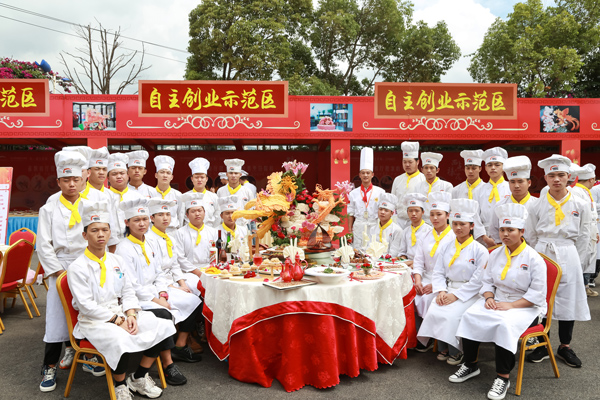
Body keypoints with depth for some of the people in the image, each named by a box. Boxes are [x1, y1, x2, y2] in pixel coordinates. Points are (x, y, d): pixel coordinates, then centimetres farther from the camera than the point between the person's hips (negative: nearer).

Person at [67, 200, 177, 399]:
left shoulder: (117, 261, 9)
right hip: (94, 321, -6)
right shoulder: (77, 268, -10)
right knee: (120, 341, -35)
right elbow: (86, 305, -14)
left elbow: (128, 292, 10)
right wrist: (117, 320, -17)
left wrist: (131, 315, -9)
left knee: (163, 327, -11)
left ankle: (139, 377, 7)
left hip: (121, 314, 6)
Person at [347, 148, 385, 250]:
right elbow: (351, 214, 9)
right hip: (359, 228, 1)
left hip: (375, 227, -1)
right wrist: (349, 232, 5)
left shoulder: (380, 192, 3)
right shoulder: (353, 193, 7)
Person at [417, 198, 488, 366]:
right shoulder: (446, 248, 11)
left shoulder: (480, 250, -5)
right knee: (433, 312, -22)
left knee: (451, 315, -28)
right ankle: (443, 348, -1)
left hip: (469, 294, -4)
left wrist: (455, 295, -16)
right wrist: (441, 291, -9)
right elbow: (438, 272, 9)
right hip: (448, 290, 4)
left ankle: (455, 352, -4)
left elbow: (477, 281, -10)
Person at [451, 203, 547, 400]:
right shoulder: (496, 254, 8)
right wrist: (489, 298, -10)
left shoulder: (534, 258, -9)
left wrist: (511, 305, -21)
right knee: (470, 316, -22)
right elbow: (487, 281, 12)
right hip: (497, 302, 5)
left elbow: (537, 294, -12)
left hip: (526, 307, -5)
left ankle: (503, 378, -20)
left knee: (505, 324, -36)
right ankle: (470, 365, -4)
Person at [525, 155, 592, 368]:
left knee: (568, 300, 6)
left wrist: (575, 260, 3)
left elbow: (583, 237, 6)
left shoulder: (580, 205, 0)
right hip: (542, 254, 0)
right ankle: (542, 345, 17)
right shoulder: (538, 205, 1)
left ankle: (565, 346, 22)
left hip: (568, 256, 0)